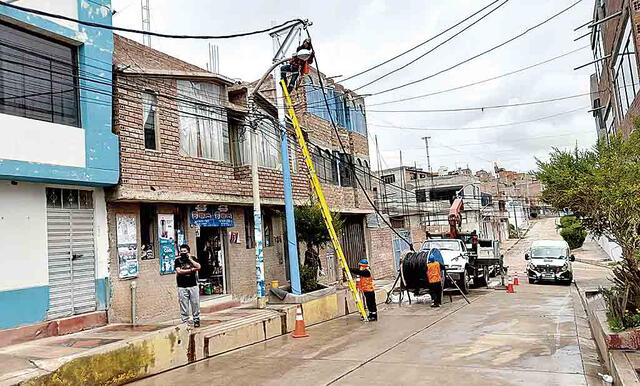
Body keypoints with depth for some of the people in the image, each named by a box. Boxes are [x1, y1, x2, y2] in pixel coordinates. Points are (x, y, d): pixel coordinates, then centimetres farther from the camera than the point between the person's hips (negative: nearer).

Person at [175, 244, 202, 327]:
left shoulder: (193, 259, 11)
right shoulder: (178, 260, 6)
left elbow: (198, 267, -5)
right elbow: (179, 271, -8)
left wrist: (190, 259, -5)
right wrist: (191, 270, -6)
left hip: (193, 286, 1)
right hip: (182, 287, -1)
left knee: (195, 304, 3)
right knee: (183, 305, -1)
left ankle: (196, 320, 14)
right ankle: (185, 322, 7)